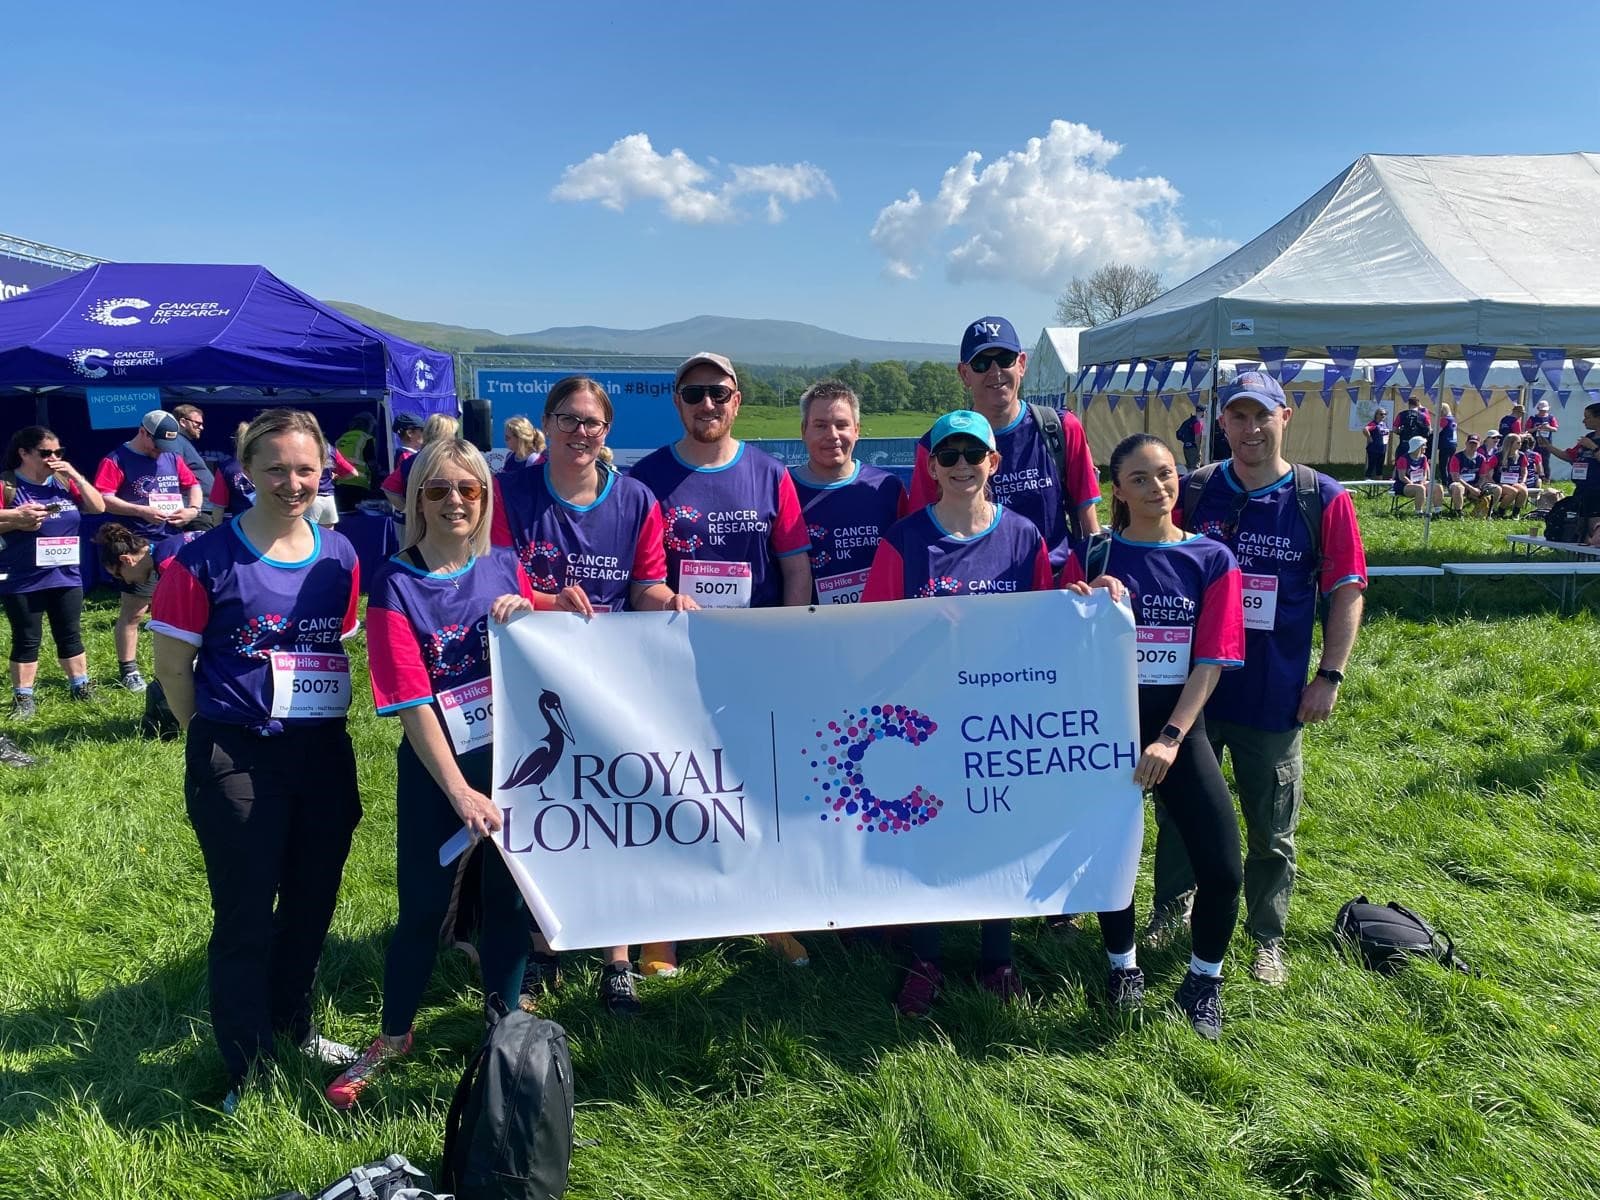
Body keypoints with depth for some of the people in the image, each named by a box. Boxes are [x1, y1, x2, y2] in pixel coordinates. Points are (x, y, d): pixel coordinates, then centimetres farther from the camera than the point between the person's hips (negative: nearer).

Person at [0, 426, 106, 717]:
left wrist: (75, 476, -7)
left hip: (65, 575, 4)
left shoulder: (63, 481, 6)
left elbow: (98, 507, 2)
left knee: (70, 635, 13)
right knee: (26, 640, 4)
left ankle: (81, 687, 23)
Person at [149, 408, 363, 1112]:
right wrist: (213, 737, 4)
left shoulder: (339, 556, 3)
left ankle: (292, 1022, 41)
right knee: (245, 916, 5)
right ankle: (246, 1067, 23)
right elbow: (172, 664, -4)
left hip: (324, 753, 5)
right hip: (238, 761, -4)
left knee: (312, 901, 17)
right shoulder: (207, 561, -11)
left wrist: (325, 714, 11)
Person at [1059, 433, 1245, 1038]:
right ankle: (1122, 964, 31)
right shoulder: (1092, 556, -1)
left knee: (1223, 867, -6)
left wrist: (1171, 738, -16)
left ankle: (1204, 977, 21)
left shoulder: (1212, 559, -1)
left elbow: (1210, 662, -6)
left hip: (1179, 725, 0)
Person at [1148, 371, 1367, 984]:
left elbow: (1347, 590, -3)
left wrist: (1330, 675, -8)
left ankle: (1267, 938, 30)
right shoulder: (1193, 493, -2)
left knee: (1272, 831, 12)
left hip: (1275, 697, -1)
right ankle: (1168, 913, 36)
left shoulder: (1323, 498, -6)